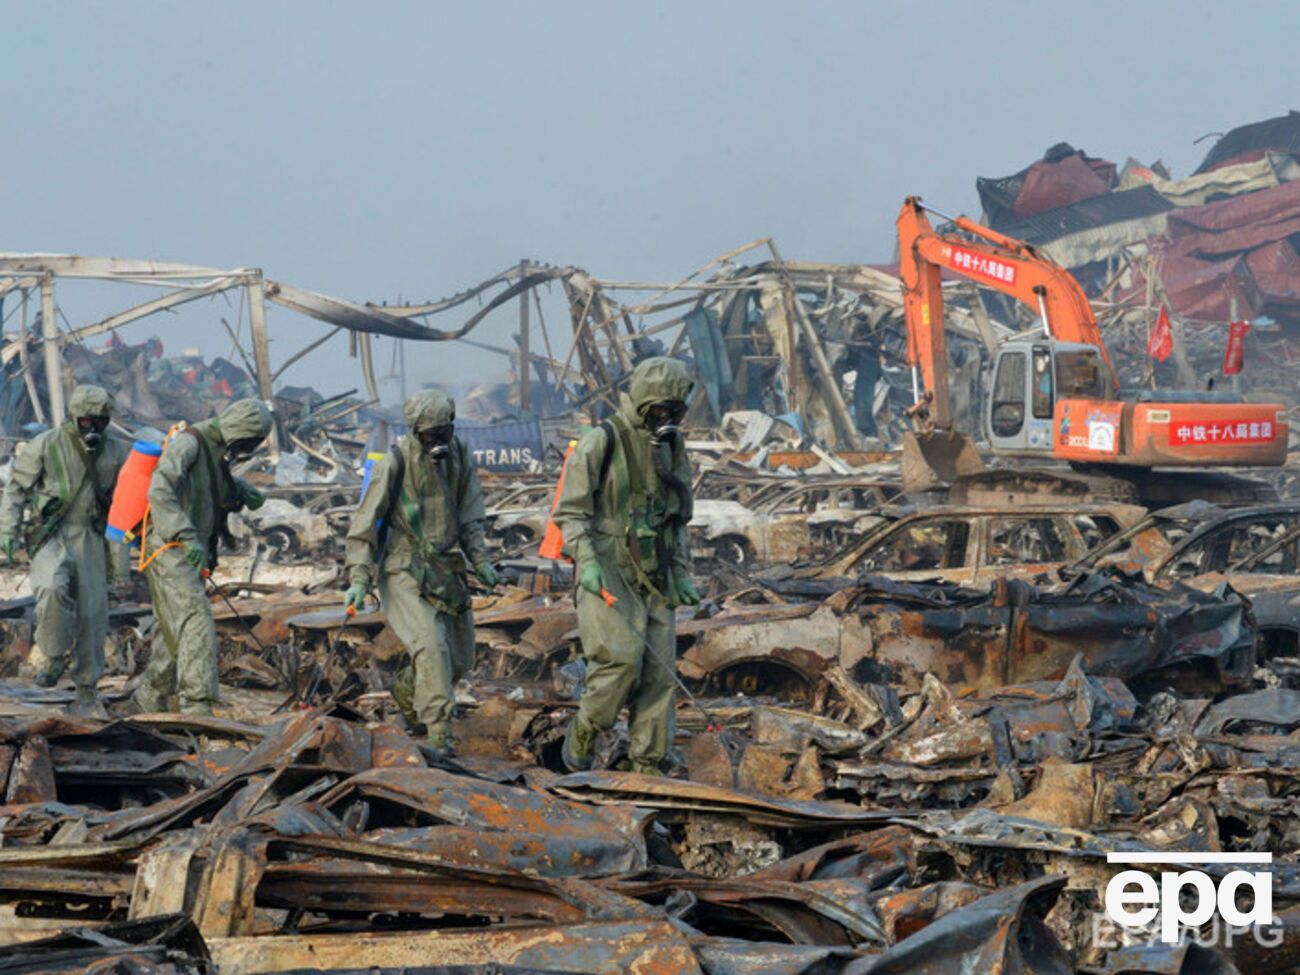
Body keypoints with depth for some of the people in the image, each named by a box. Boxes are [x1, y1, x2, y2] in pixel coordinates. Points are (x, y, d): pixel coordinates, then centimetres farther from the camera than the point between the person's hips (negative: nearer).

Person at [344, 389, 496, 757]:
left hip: (446, 568, 6)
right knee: (430, 644, -24)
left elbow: (469, 514, 15)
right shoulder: (396, 462, -14)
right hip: (404, 570, -6)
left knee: (459, 657, 10)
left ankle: (406, 691, 39)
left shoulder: (460, 455, 3)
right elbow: (365, 522, -11)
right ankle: (439, 732, -24)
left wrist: (480, 559, 5)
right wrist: (359, 578, -17)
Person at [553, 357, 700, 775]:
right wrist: (586, 560, -21)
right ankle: (581, 738, 1)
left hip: (653, 576, 6)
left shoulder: (671, 447, 14)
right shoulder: (600, 444, -6)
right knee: (621, 658, -20)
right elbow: (570, 512, -8)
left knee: (658, 669, -1)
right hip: (606, 573, -6)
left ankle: (647, 765, 3)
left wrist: (682, 576, 15)